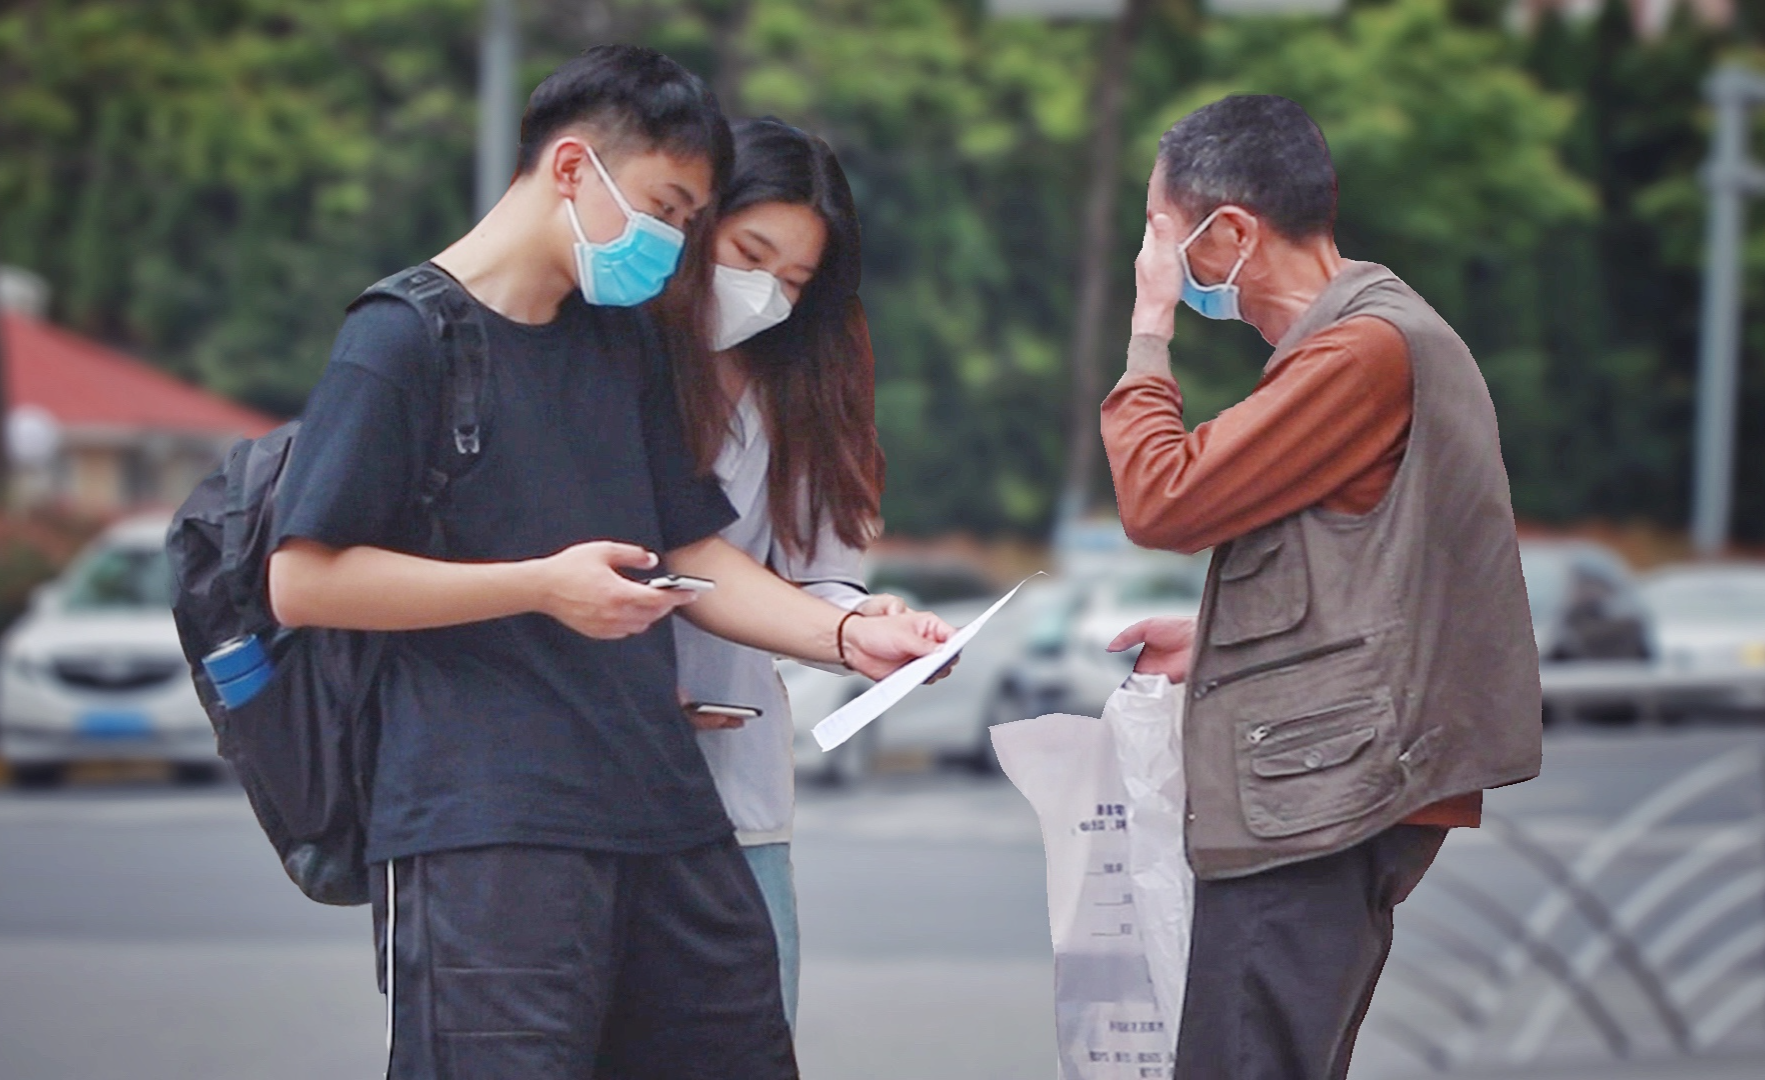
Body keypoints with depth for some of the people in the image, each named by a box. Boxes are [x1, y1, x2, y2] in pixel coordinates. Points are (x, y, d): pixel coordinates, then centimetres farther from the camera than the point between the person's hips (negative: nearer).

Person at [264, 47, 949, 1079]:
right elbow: (303, 581, -11)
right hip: (487, 828, -7)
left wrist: (848, 635, 5)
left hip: (667, 813, 8)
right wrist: (542, 586, -16)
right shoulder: (406, 341, -5)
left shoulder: (626, 341, 19)